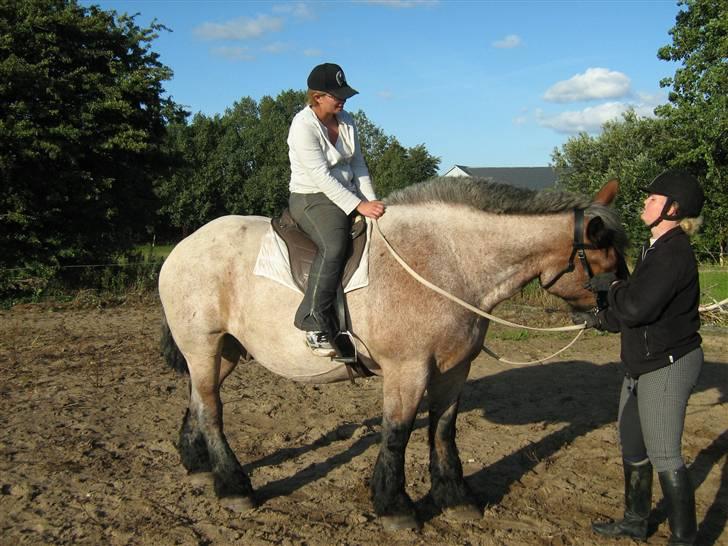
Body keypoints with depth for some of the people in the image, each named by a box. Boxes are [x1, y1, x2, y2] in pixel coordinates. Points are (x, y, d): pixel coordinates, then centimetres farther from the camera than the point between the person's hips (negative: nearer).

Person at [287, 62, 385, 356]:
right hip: (311, 200, -8)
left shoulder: (346, 120, 9)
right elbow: (322, 176, -22)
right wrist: (359, 206, -25)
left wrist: (371, 201, -4)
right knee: (334, 245, -35)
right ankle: (314, 322, -30)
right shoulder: (303, 126, -15)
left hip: (349, 196, 8)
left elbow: (358, 164, 10)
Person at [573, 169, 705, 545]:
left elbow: (636, 307, -30)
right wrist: (600, 319, 18)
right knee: (632, 447, 20)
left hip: (667, 366, -10)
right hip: (642, 365, 10)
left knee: (663, 457, -1)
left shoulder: (675, 253, -22)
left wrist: (613, 285, -11)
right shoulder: (655, 250, 11)